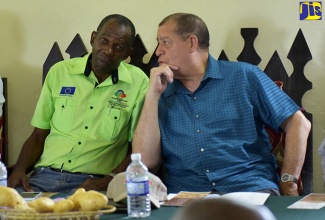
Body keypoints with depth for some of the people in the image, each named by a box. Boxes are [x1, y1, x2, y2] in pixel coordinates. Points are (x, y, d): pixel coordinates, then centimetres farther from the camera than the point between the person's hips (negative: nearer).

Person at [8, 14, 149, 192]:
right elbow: (38, 135, 15)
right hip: (45, 175, 3)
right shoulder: (59, 72, 11)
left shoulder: (138, 83, 3)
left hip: (94, 181, -2)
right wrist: (20, 170, -4)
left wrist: (107, 182, -13)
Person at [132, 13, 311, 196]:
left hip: (251, 189, -2)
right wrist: (153, 95, 3)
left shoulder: (245, 76, 10)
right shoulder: (161, 97, 17)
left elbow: (299, 124, 7)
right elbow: (147, 162, 5)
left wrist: (288, 186, -1)